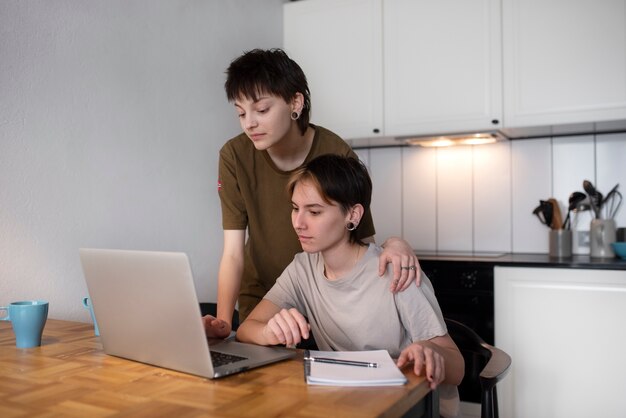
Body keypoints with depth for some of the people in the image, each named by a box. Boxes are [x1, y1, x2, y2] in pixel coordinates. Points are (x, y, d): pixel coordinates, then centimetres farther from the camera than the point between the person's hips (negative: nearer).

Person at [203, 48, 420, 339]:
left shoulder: (337, 155, -18)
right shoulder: (235, 156, -14)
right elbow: (233, 253, -15)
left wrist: (393, 244, -35)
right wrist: (223, 321, -29)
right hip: (259, 300, 1)